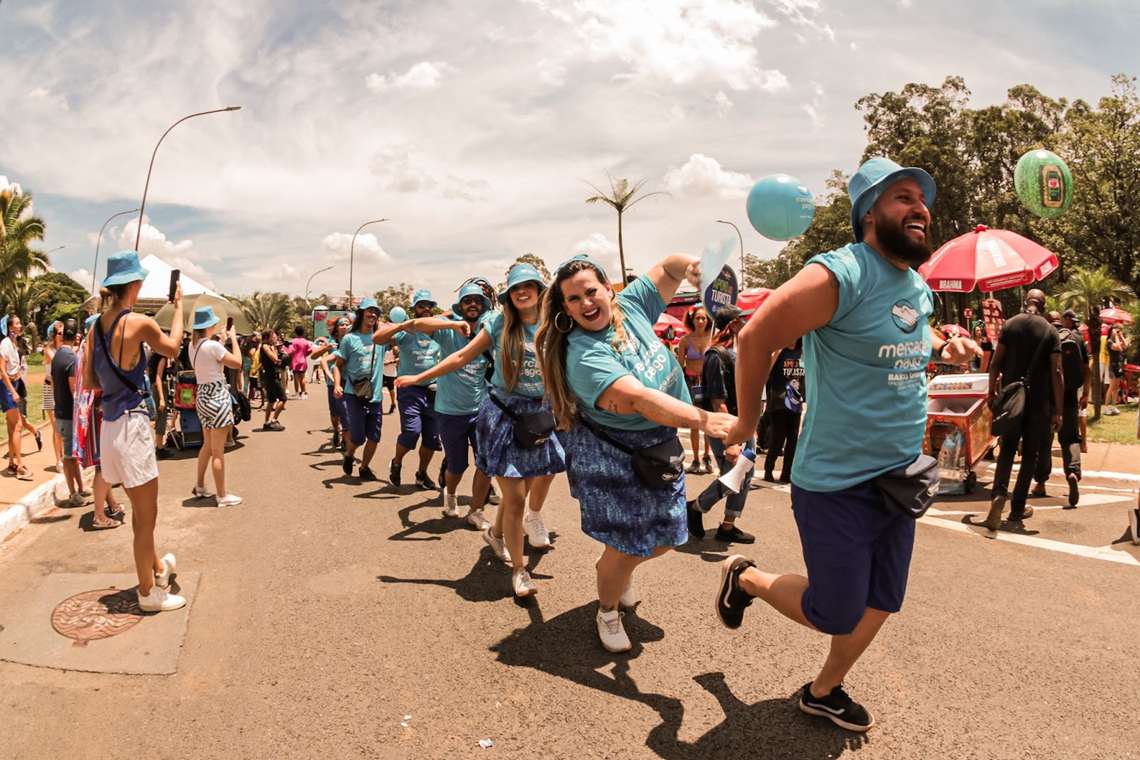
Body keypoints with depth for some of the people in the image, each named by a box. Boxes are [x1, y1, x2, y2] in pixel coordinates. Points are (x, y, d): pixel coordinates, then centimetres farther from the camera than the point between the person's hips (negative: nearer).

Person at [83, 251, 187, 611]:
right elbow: (173, 347, 5)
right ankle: (148, 592, 14)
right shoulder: (140, 322, -15)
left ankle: (157, 567, 40)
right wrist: (178, 306, 16)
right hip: (131, 423, -8)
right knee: (145, 515, 4)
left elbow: (88, 381, 10)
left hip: (109, 425, 8)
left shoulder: (97, 326, 7)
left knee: (141, 509, 23)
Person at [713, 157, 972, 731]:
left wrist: (941, 349, 9)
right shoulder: (842, 274, -21)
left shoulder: (919, 288, 7)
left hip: (899, 480, 8)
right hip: (838, 484, -8)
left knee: (880, 604, 18)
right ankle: (744, 577, 32)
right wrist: (747, 421, -11)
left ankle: (824, 692, 41)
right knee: (834, 615, 5)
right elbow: (754, 340, -20)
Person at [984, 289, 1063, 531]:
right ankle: (1018, 507, 13)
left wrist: (992, 391, 8)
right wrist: (1058, 411, -6)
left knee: (1007, 447, 12)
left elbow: (996, 363, -3)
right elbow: (1056, 372, -9)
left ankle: (999, 492, -12)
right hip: (1039, 401, -1)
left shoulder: (1010, 324, -1)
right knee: (1030, 453, 9)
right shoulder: (1050, 332, -5)